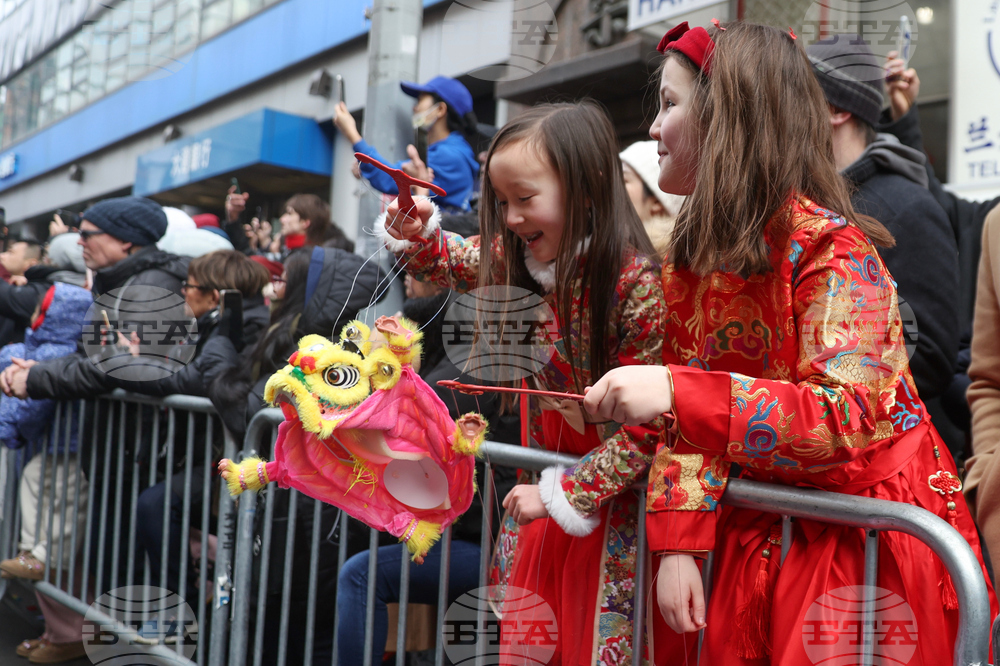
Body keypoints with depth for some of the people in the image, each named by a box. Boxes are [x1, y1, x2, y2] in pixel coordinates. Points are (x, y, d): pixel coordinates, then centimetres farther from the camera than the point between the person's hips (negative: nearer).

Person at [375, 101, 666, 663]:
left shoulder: (635, 282, -25)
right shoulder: (517, 259, -5)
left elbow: (647, 425, -23)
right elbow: (448, 262, 16)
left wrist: (563, 493, -19)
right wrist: (417, 232, -6)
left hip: (606, 504, -6)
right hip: (542, 494, 7)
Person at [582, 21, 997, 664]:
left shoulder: (831, 246, -18)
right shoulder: (695, 253, 3)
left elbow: (848, 418, -29)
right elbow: (689, 419, 2)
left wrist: (676, 391, -37)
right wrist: (678, 541, -10)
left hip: (865, 540, -6)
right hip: (754, 532, 6)